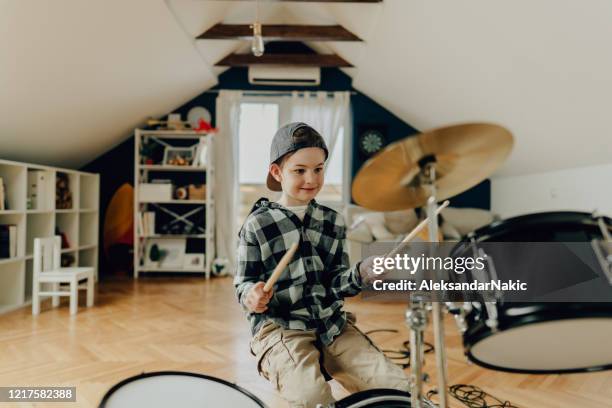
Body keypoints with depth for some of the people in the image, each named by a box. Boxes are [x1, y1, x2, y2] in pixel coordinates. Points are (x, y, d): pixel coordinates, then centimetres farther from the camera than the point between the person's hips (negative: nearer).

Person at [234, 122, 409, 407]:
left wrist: (362, 273, -13)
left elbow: (336, 283, 7)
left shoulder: (332, 221, 8)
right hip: (280, 327, -4)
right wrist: (252, 295, -22)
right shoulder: (257, 224, -4)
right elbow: (243, 283, 0)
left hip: (332, 323, 4)